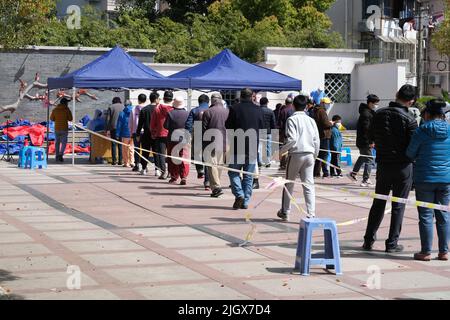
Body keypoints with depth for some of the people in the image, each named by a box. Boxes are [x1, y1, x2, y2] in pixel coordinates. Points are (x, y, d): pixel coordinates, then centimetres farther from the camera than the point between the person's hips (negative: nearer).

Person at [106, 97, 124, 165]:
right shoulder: (123, 107, 8)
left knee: (113, 144, 3)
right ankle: (120, 161, 2)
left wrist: (107, 130, 1)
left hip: (113, 128, -1)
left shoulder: (111, 107, 5)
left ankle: (114, 161, -1)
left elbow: (108, 119, 0)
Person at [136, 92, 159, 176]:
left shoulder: (144, 110, 1)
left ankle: (144, 169, 13)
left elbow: (140, 123, 2)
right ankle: (157, 170, -3)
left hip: (146, 134, 2)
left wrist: (138, 135, 8)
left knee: (145, 152, 10)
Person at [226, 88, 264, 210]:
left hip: (237, 147, -3)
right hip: (253, 148, 3)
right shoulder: (258, 110, 1)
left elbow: (228, 127, -3)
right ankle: (245, 202, 8)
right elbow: (262, 128, 9)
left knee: (233, 172, 9)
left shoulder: (234, 109, -7)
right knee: (248, 176, 9)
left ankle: (239, 194, -10)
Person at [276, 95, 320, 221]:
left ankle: (285, 212, 20)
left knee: (289, 183, 12)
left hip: (296, 154, -3)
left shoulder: (292, 119, -6)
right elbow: (317, 140, 8)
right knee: (308, 185, 2)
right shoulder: (311, 120, 8)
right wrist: (315, 155, 20)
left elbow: (292, 139, -15)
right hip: (309, 155, 3)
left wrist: (281, 151, -3)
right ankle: (311, 214, -8)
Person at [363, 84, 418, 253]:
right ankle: (392, 243, 7)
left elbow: (371, 136, 10)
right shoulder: (409, 120, -15)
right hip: (403, 166, -4)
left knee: (378, 203, 15)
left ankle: (369, 240, 16)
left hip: (383, 164, 4)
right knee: (398, 205, 5)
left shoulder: (380, 114, -1)